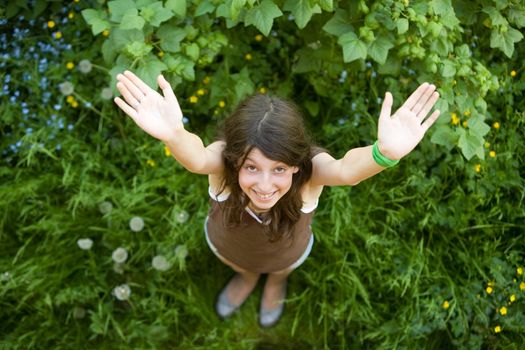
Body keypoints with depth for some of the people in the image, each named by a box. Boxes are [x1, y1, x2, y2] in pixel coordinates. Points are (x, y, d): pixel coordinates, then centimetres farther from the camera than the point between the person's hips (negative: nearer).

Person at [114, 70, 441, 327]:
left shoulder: (310, 168, -43)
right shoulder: (225, 159, -42)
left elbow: (347, 170, -67)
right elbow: (197, 158, -66)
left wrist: (384, 153, -90)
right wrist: (174, 135, -90)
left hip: (286, 253, 1)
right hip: (227, 244, 0)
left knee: (281, 269, 34)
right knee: (239, 266, 33)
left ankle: (277, 279, 69)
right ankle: (247, 275, 67)